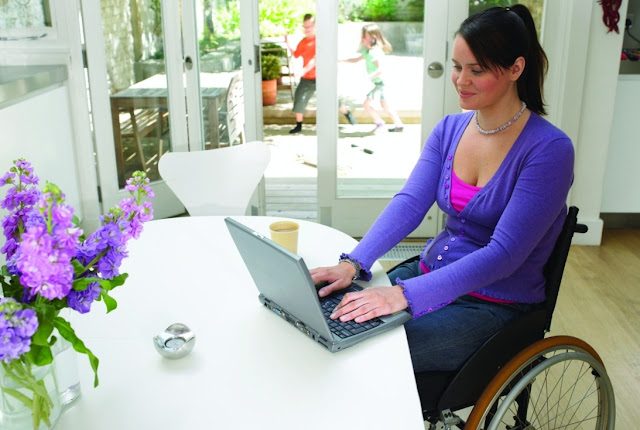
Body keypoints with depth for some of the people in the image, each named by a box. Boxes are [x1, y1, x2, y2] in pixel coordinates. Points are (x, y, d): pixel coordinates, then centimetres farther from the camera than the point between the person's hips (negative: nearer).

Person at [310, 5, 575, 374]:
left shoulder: (548, 150, -17)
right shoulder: (450, 129, 3)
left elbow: (504, 253, -24)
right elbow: (409, 203, -8)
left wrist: (407, 294, -33)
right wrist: (353, 263, -24)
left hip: (496, 302, -6)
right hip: (432, 274, 6)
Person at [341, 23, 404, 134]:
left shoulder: (376, 52, -22)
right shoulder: (368, 51, 6)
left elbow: (380, 69, -31)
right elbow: (357, 59, 19)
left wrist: (369, 76, -39)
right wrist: (342, 60, 12)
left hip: (379, 82, -10)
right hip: (379, 83, 10)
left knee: (367, 104, -9)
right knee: (384, 104, 18)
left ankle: (379, 123, 4)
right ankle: (399, 124, 25)